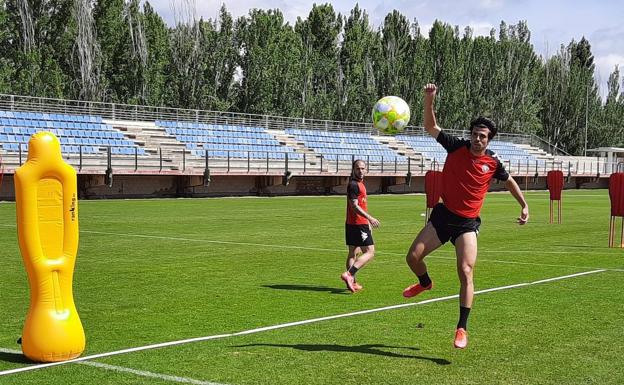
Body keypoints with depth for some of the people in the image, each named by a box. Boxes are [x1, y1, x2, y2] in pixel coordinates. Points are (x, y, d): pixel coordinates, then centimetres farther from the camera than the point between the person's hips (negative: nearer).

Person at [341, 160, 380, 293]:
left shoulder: (360, 184, 18)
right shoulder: (353, 184, -14)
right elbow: (354, 206, -21)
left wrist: (368, 222, 32)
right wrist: (370, 218, -25)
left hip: (352, 224, 10)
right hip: (359, 225, -10)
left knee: (353, 253, 11)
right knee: (369, 252, -10)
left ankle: (352, 282, 15)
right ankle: (349, 274, -19)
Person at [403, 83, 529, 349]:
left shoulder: (493, 162, -3)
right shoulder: (456, 147, -5)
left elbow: (509, 181, 17)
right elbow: (430, 127, -8)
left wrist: (524, 206, 15)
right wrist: (429, 100, -22)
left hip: (467, 223, -1)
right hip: (443, 215, 2)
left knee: (466, 273, -14)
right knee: (413, 257, -3)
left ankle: (462, 328, -8)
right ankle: (425, 283, 34)